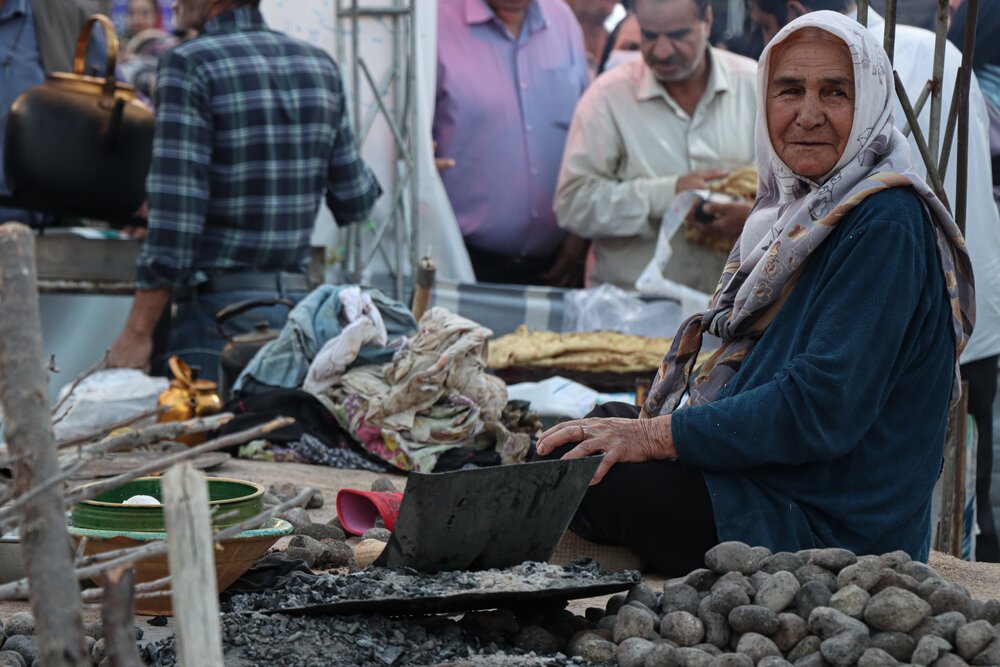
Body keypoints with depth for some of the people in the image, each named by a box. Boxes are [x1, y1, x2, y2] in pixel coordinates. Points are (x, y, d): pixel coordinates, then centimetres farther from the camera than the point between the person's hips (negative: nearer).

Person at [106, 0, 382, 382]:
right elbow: (354, 203, 13)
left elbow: (175, 213, -15)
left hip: (220, 307, -6)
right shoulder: (319, 65, 10)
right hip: (299, 301, 7)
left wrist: (136, 334, -12)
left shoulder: (188, 66, -9)